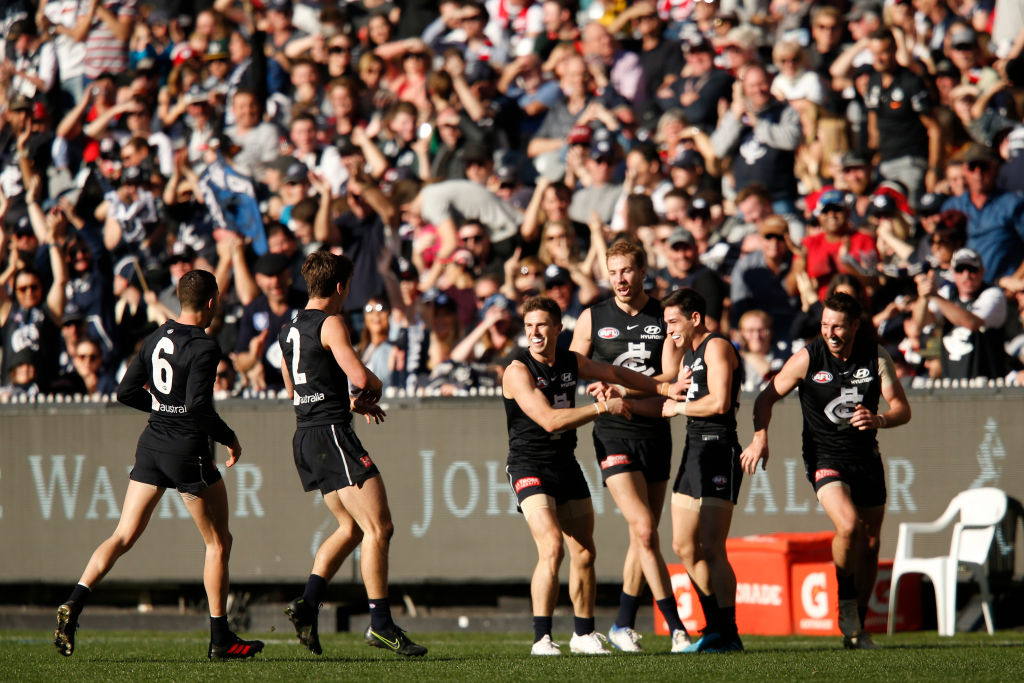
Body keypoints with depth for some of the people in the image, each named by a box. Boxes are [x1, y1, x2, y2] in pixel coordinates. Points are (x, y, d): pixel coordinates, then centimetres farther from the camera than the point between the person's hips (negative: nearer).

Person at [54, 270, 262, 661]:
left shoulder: (156, 339, 7)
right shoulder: (203, 347, -15)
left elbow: (126, 392, 10)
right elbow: (199, 405, -22)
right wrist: (229, 438, -8)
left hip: (152, 445, 6)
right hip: (188, 451, -6)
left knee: (123, 536, 6)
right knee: (218, 542, 7)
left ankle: (74, 605, -12)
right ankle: (220, 640, 9)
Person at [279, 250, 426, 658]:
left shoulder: (290, 330, 17)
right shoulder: (330, 324, -11)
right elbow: (360, 377, -23)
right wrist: (373, 390, 2)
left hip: (306, 437, 10)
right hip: (332, 432, -10)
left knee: (351, 528, 18)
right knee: (378, 527, -9)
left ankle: (307, 602, 6)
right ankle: (380, 624, -13)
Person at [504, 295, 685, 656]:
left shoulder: (571, 362, 6)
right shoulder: (519, 371, -15)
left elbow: (616, 374, 23)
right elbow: (549, 420, -24)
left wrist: (664, 387, 23)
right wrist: (603, 407, -20)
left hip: (566, 464, 7)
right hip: (529, 467, -7)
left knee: (584, 552, 9)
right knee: (552, 548, -21)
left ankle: (584, 634, 25)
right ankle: (541, 638, -17)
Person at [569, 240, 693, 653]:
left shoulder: (664, 318, 5)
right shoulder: (593, 319, 4)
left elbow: (671, 376, -4)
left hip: (655, 431, 2)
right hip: (614, 433, -2)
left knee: (643, 535, 7)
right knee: (644, 530, -14)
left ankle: (624, 625, 19)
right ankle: (675, 626, -14)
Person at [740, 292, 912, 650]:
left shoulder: (877, 358, -5)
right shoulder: (808, 358, -11)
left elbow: (902, 408, -3)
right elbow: (768, 396, -2)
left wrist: (880, 420, -25)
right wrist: (760, 438, -17)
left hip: (866, 456, 4)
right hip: (824, 456, -4)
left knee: (869, 542, 8)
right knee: (849, 526, -27)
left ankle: (857, 627, 22)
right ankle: (845, 597, -2)